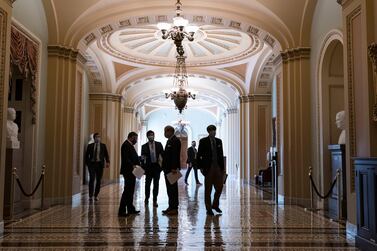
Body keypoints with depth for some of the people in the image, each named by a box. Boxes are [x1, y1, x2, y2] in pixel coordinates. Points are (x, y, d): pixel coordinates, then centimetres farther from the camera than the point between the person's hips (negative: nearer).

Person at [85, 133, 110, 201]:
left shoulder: (103, 146, 8)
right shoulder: (90, 146, 8)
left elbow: (106, 154, 4)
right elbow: (87, 155, 10)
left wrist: (107, 162, -10)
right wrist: (87, 162, -1)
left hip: (100, 164, 1)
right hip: (92, 164, -1)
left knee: (98, 180, 3)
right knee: (92, 179, -11)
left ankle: (96, 195, 13)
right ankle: (90, 196, -6)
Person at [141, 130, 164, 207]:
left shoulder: (159, 144, 4)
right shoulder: (144, 146, 2)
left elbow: (162, 154, 2)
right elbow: (142, 157, 2)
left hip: (157, 166, 1)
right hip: (148, 166, 0)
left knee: (156, 184, 4)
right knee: (147, 183, 5)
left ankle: (155, 200, 13)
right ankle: (147, 198, 25)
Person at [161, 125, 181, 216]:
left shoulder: (175, 141, -13)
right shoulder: (169, 141, 18)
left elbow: (175, 155, -20)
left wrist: (174, 168, -25)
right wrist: (164, 166, 16)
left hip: (172, 169, -10)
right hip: (168, 168, 10)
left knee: (173, 188, -4)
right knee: (169, 189, 12)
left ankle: (174, 208, 1)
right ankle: (171, 207, 18)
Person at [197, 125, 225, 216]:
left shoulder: (219, 141, 11)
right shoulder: (203, 141, -3)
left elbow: (221, 155, 13)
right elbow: (199, 155, -3)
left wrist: (223, 167, 9)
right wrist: (200, 167, -8)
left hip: (218, 168, 4)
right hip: (208, 168, -4)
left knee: (219, 187, 5)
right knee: (208, 190, 3)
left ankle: (215, 205, 26)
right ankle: (209, 209, 13)